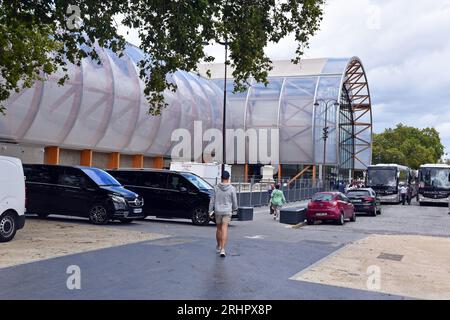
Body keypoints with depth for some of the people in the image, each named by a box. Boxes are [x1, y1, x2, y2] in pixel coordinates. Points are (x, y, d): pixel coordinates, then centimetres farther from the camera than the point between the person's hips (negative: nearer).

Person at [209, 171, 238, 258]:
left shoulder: (216, 188, -3)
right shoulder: (232, 189, -8)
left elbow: (212, 200, -1)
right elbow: (234, 201, -2)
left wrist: (210, 210, 5)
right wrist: (234, 208, 17)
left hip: (218, 211, 2)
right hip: (227, 211, -2)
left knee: (219, 229, 18)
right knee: (224, 230, -5)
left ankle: (219, 247, 33)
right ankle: (222, 249, -16)